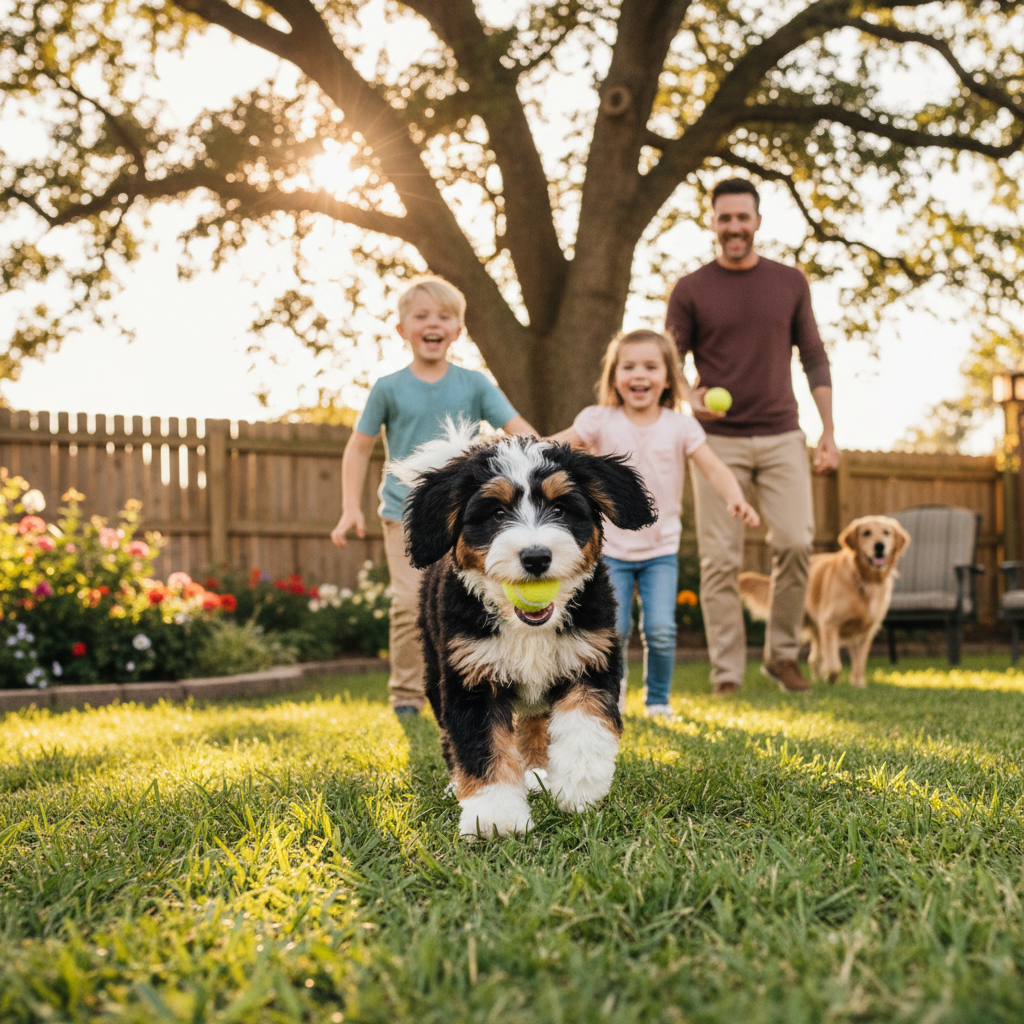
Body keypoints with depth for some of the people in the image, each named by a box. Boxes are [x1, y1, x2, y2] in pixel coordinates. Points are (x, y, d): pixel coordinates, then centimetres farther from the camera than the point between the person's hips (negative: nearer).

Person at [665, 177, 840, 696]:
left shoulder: (790, 282, 10)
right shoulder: (691, 290, 4)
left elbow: (814, 359, 13)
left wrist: (829, 431, 7)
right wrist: (688, 396, -18)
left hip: (781, 437, 2)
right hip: (719, 440, -1)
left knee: (796, 542, -10)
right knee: (720, 560, -3)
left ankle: (782, 653, 10)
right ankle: (727, 673, 4)